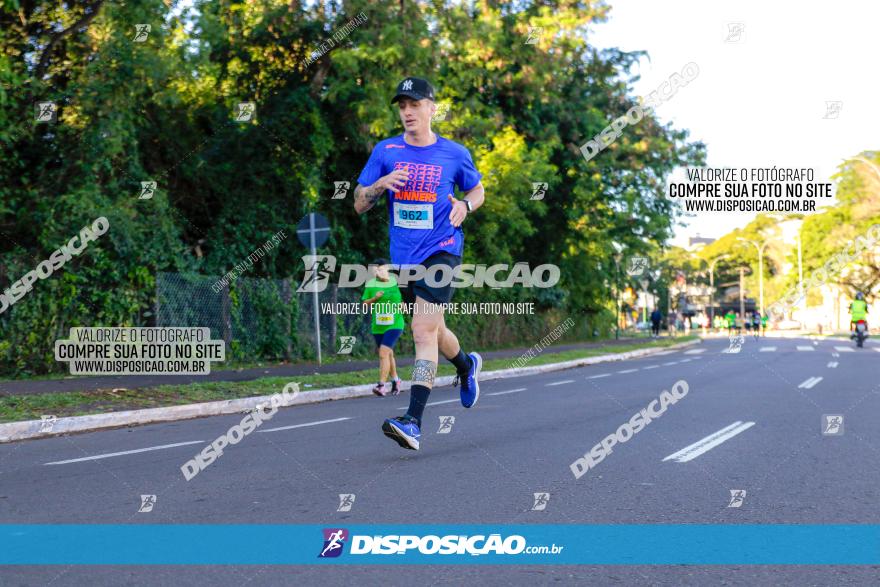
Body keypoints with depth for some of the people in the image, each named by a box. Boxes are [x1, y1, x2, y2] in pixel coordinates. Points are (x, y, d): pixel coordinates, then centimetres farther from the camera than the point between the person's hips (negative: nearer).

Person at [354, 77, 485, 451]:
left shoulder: (454, 154, 0)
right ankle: (467, 365, 51)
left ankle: (413, 422, -23)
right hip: (403, 256, 4)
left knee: (424, 331, -18)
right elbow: (359, 205, 5)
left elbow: (477, 190, 17)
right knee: (430, 331, 18)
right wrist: (381, 184, -15)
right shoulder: (385, 152, 4)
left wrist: (465, 205, -7)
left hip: (441, 250, -4)